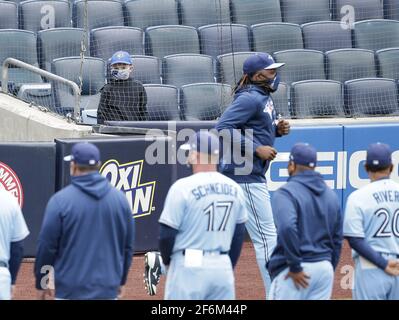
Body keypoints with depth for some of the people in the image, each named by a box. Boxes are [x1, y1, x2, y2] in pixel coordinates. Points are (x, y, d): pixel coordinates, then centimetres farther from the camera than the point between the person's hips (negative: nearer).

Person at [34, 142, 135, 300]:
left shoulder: (60, 200, -8)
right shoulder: (119, 198, 4)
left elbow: (47, 245, -5)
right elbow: (128, 245, 11)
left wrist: (41, 283, 8)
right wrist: (121, 280, 23)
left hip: (71, 290, -3)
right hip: (108, 290, 3)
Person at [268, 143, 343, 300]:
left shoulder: (286, 192, -8)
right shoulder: (331, 195, 14)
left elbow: (287, 228, -24)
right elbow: (337, 239, 17)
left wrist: (295, 267, -19)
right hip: (325, 268, 6)